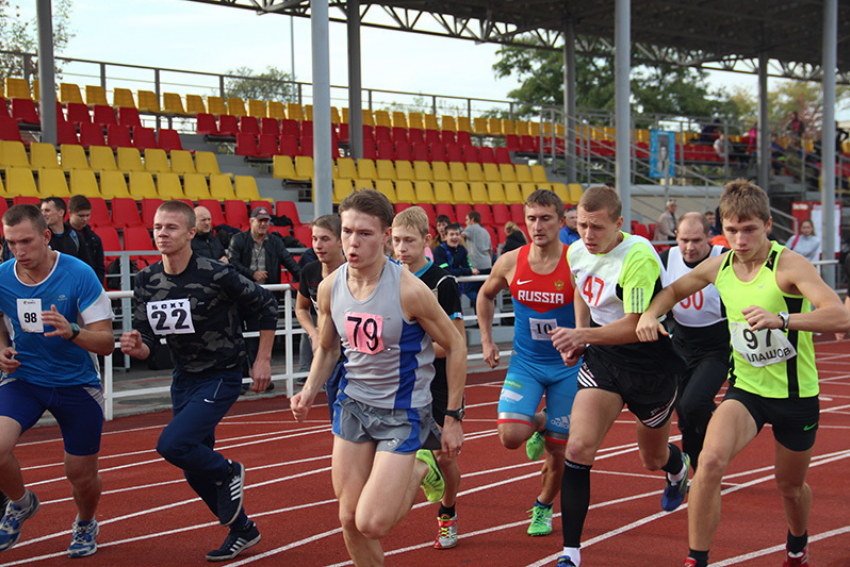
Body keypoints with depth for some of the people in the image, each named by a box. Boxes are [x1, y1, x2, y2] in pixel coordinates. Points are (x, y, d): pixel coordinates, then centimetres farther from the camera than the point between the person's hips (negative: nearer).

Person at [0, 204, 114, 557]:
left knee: (82, 476, 4)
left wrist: (72, 331, -35)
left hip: (77, 385, -2)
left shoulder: (79, 275, -18)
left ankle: (85, 524, 41)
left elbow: (106, 343, -17)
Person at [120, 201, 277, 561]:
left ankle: (228, 472, 6)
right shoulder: (146, 281, -4)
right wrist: (135, 347, -24)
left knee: (172, 445, -24)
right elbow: (148, 341, 0)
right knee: (195, 471, 13)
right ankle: (242, 531, 34)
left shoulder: (216, 275, -21)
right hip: (184, 379, 7)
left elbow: (266, 305, -9)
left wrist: (263, 359, -8)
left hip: (221, 377, -7)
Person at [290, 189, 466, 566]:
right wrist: (310, 392, -5)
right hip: (353, 404, 5)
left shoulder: (408, 290, -21)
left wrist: (453, 417, -7)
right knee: (350, 520, 5)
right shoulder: (330, 288, -5)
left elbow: (455, 346, -10)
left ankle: (420, 470, 16)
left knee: (372, 524, -11)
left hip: (403, 411, -5)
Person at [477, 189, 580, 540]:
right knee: (511, 437, -18)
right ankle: (538, 424, 18)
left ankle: (543, 508, 33)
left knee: (557, 448, 5)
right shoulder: (510, 263, -7)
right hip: (525, 363, 2)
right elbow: (485, 295, 13)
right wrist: (486, 341, 10)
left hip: (567, 365, -1)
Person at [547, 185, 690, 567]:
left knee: (653, 459, 17)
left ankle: (678, 469, 58)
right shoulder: (576, 252, -4)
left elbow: (635, 327, -28)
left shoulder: (638, 257, -26)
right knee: (578, 449, -14)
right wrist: (578, 339, 8)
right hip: (602, 361, 4)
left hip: (650, 363, -4)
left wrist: (582, 336, -37)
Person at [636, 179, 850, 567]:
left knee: (791, 487, 17)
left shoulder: (789, 266, -20)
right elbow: (675, 289, 17)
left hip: (796, 395, -2)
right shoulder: (719, 266, -4)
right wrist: (650, 313, -5)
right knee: (710, 461, -26)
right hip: (745, 389, 2)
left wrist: (780, 319, -47)